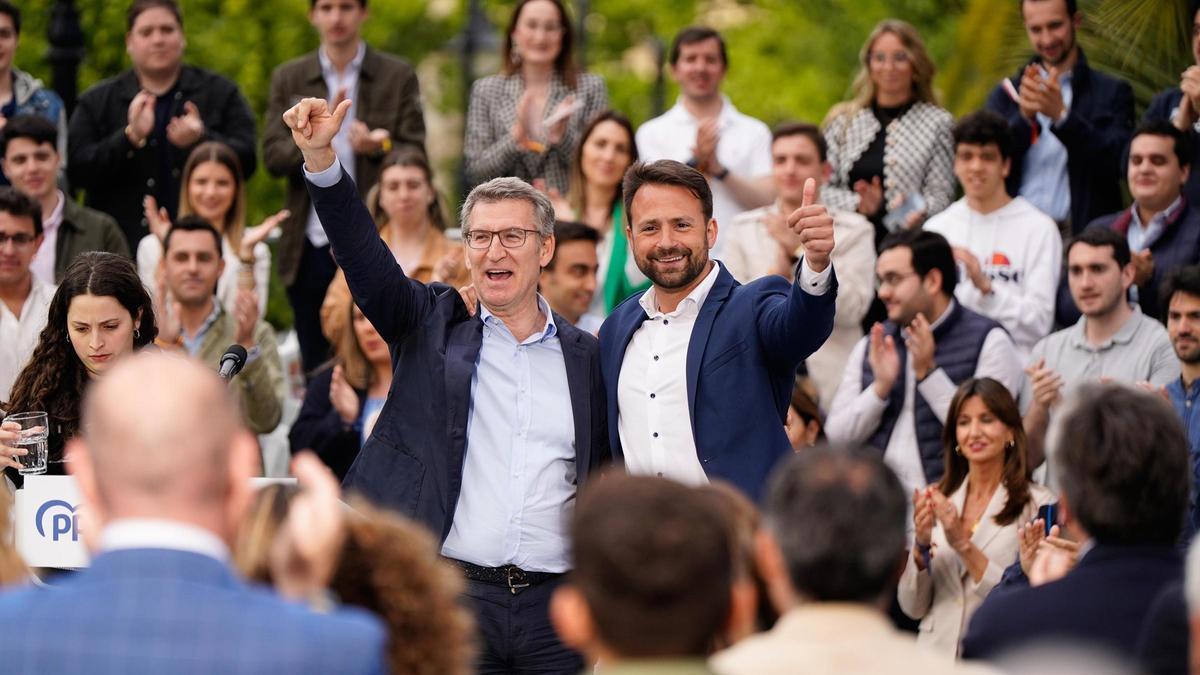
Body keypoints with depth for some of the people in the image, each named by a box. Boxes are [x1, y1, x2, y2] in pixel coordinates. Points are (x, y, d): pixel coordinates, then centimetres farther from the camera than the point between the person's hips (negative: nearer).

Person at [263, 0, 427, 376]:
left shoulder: (398, 77, 6)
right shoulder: (288, 79, 11)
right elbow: (272, 157, 2)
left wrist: (379, 148, -21)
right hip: (311, 244, 2)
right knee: (315, 367, 6)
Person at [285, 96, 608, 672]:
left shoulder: (584, 357, 14)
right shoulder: (433, 329, 10)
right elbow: (362, 256, -3)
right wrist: (320, 159, -18)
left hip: (556, 604, 1)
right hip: (449, 595, -1)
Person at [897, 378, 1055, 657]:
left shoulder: (1038, 504, 0)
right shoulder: (936, 501, 12)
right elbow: (913, 607, 12)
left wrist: (964, 545, -11)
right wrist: (922, 545, -4)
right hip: (935, 653, 3)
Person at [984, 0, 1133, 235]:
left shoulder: (1112, 92, 7)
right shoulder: (1005, 94, 13)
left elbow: (1118, 164, -6)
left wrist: (1062, 115, -16)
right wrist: (1024, 117, -13)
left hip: (1084, 234, -1)